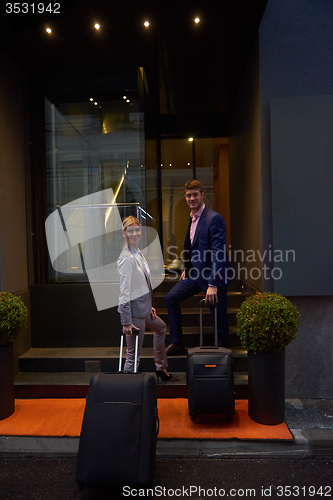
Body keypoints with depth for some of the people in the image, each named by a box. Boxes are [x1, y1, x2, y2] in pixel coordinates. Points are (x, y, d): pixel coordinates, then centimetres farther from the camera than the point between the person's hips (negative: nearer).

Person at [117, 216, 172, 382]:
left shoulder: (138, 253, 7)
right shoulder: (127, 258, -21)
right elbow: (124, 292, -24)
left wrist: (149, 306, 18)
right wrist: (126, 322, -24)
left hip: (143, 307, 11)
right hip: (133, 309, -11)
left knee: (161, 328, 32)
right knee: (134, 353, -3)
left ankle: (161, 369, 49)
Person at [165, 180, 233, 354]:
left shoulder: (214, 218, -17)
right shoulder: (192, 218, 10)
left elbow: (219, 253, -23)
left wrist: (213, 284, -27)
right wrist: (187, 268, 19)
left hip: (214, 276, -8)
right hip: (196, 273, 8)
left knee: (218, 318, 2)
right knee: (171, 298, 7)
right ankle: (177, 343, 17)